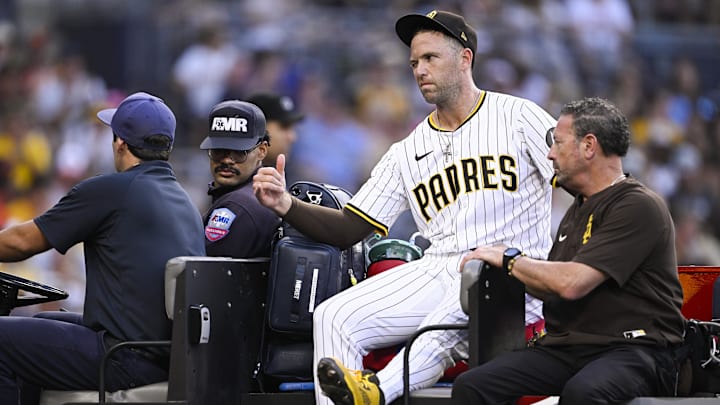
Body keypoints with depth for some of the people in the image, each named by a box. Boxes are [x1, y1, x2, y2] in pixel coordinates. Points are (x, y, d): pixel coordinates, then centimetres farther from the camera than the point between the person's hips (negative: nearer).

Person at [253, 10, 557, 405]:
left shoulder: (518, 116, 6)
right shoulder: (407, 152, 20)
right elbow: (349, 229, 16)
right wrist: (286, 206, -3)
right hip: (437, 274, 5)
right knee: (334, 318, -15)